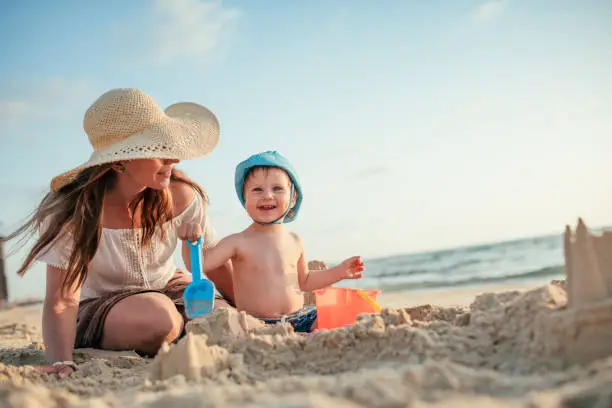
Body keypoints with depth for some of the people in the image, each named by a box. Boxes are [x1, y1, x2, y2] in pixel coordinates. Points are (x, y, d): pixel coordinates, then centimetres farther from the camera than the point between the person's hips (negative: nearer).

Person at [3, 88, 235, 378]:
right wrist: (61, 363, -42)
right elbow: (61, 301, -25)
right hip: (98, 311, -3)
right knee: (156, 316, -36)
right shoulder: (73, 211, -22)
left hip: (167, 293, 4)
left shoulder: (180, 195, -14)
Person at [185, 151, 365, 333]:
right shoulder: (238, 242, -5)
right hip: (257, 326, -3)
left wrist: (340, 272, 17)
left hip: (300, 319, 3)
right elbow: (200, 264, -9)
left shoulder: (294, 241, 9)